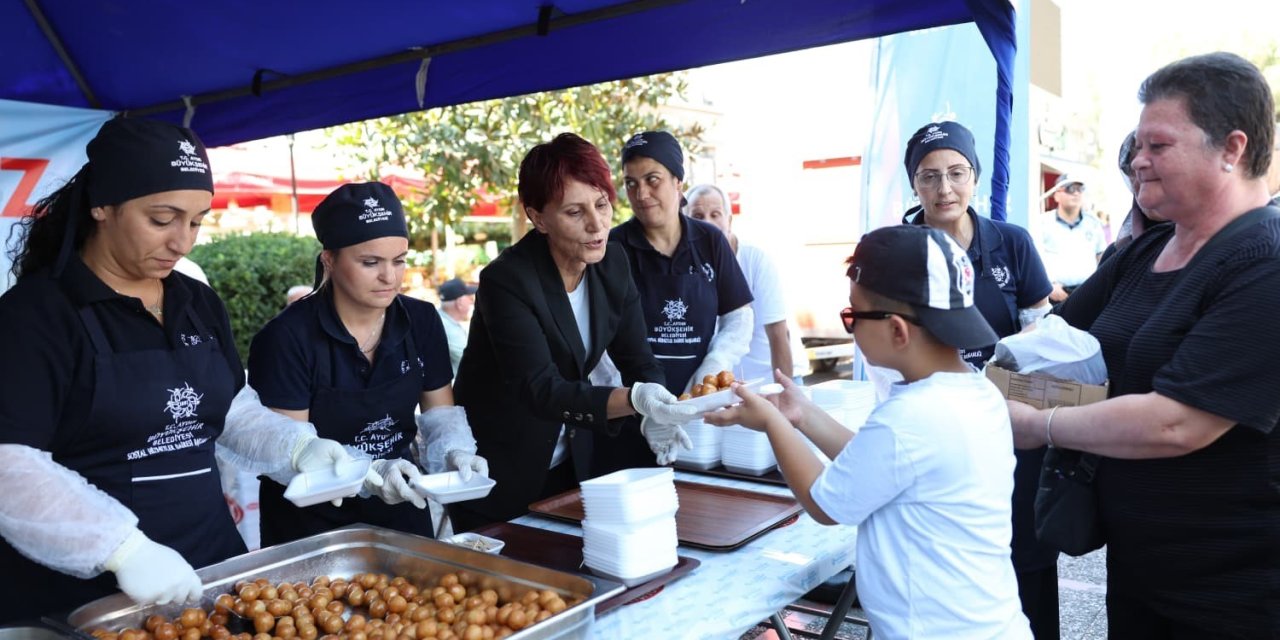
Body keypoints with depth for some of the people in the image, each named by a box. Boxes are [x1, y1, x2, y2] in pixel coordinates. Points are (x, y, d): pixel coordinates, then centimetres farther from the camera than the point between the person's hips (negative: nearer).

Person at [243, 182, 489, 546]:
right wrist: (370, 472, -33)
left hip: (400, 510, 5)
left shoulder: (422, 321, -4)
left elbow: (440, 411, 3)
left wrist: (454, 451, -18)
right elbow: (288, 450, -19)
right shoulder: (287, 339, -19)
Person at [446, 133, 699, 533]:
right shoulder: (507, 282, -23)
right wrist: (635, 400, -44)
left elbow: (639, 362, -1)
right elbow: (541, 391, -30)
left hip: (573, 466, 6)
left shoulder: (612, 265, -4)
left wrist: (654, 416, -22)